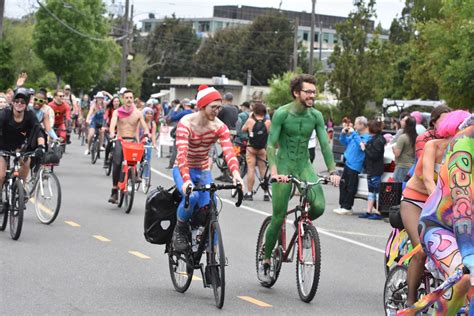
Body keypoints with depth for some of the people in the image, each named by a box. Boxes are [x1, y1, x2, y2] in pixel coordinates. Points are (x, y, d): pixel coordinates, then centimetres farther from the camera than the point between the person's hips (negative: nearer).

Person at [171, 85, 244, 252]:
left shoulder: (219, 127, -12)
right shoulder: (186, 123, -23)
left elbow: (229, 151, -26)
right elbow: (182, 153, -34)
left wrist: (236, 173, -45)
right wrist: (186, 180, -50)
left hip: (203, 171, 4)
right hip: (183, 169, -4)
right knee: (192, 196, -33)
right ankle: (179, 230, -7)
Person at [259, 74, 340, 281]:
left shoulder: (316, 116, -2)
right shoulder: (282, 114, -14)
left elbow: (325, 144, -4)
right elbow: (271, 144, -19)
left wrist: (332, 171, -16)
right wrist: (274, 172, -32)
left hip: (304, 165, 3)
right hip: (284, 165, -3)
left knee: (318, 207, -20)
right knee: (278, 218, -4)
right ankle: (266, 262, 13)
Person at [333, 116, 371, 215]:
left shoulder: (367, 137, -12)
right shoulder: (355, 134, 11)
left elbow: (361, 145, -29)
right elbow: (344, 142, 23)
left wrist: (353, 133, -25)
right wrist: (343, 134, 3)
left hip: (354, 166, -9)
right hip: (348, 163, 9)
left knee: (350, 188, -2)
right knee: (343, 185, 15)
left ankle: (347, 207, 6)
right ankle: (343, 206, 24)